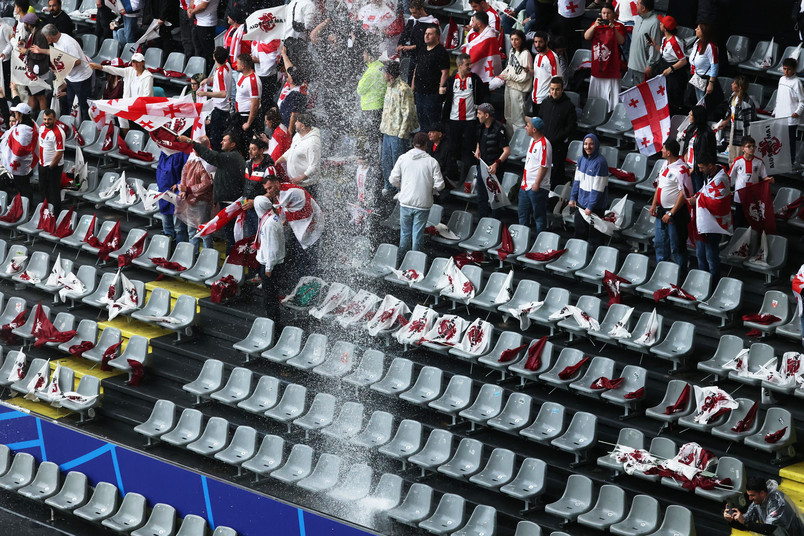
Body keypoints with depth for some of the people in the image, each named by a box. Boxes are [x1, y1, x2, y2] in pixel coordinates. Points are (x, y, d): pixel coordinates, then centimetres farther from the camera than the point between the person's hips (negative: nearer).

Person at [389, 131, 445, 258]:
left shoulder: (403, 158, -2)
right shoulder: (432, 162, -7)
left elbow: (393, 180, -2)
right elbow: (439, 185, -8)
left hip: (405, 202, 2)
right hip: (423, 204, -2)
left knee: (405, 233, 16)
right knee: (417, 235, 7)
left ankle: (402, 257, 24)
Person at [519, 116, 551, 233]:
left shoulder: (543, 144, -19)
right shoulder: (533, 141, 12)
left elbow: (544, 166, -21)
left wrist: (537, 184, -22)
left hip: (538, 188, -10)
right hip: (526, 186, 10)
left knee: (539, 216, -1)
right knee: (523, 215, 18)